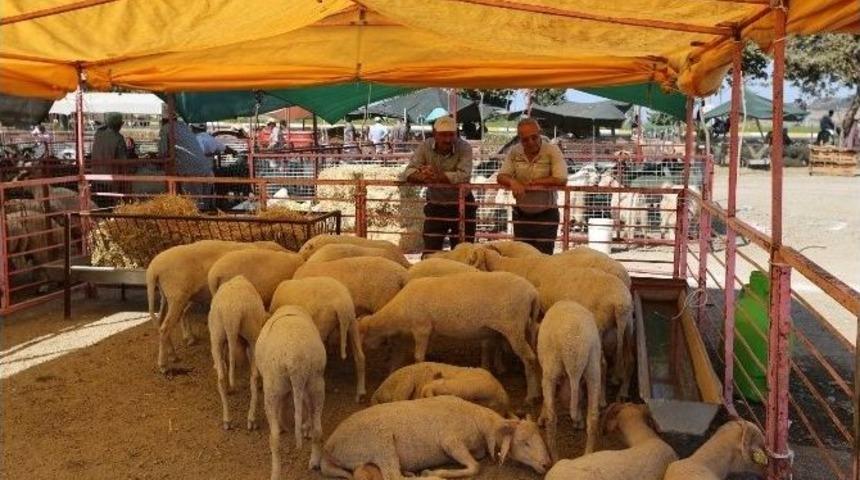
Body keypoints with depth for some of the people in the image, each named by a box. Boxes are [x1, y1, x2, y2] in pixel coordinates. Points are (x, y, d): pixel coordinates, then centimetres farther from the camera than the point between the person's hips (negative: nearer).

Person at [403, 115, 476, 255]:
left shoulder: (464, 147, -15)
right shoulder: (425, 147, -8)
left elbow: (464, 175, -29)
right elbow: (409, 172, -15)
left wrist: (437, 176, -37)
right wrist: (422, 176, -38)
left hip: (461, 204, -2)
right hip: (435, 204, 2)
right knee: (430, 252, 7)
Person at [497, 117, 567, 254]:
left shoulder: (552, 151, -13)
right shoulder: (514, 152, -1)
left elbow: (561, 180, -23)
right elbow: (501, 177, -3)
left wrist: (531, 183, -20)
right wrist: (513, 182, -26)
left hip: (546, 213, -4)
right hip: (521, 213, 4)